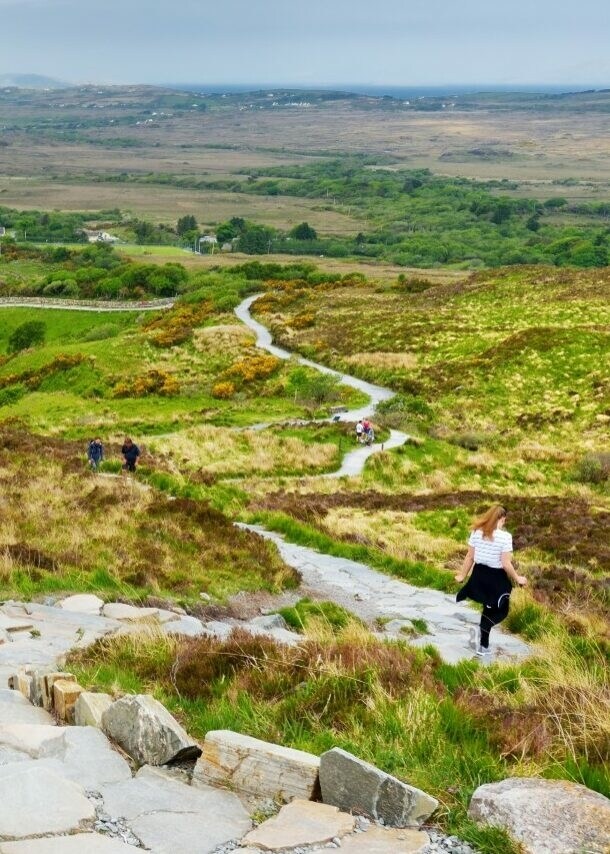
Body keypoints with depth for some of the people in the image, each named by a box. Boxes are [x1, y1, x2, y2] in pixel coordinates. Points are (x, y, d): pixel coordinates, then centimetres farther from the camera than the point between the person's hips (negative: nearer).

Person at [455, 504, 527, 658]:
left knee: (488, 609, 21)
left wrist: (463, 575, 14)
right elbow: (506, 564, -17)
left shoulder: (476, 532, -3)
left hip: (479, 575, 5)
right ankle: (481, 629, -13)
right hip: (496, 577, -5)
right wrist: (517, 578, -2)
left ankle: (484, 645, 20)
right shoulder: (505, 536, -17)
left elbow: (470, 557, 2)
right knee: (501, 611, 13)